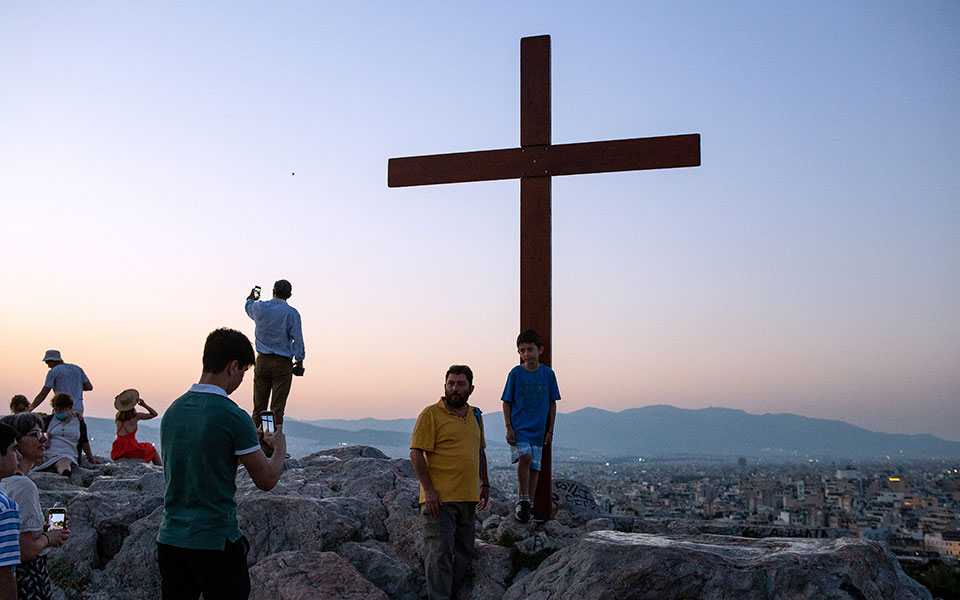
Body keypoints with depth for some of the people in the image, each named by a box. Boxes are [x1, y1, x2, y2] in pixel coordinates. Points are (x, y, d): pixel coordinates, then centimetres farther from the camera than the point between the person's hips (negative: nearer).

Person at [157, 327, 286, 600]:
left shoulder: (173, 411, 5)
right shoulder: (233, 417, -16)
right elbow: (266, 480, -9)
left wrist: (251, 441, 23)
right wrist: (279, 447, 11)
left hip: (169, 539, 7)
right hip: (215, 543, -6)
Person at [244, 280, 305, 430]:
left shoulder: (260, 308, 3)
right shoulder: (291, 313, -8)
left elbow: (248, 307, 28)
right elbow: (298, 340, -9)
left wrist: (252, 298, 49)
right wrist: (299, 360, 3)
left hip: (262, 361, 3)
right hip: (282, 364, -3)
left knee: (259, 406, 8)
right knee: (277, 408, -2)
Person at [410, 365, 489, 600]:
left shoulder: (475, 416, 14)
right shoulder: (431, 414, -6)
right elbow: (416, 453, -10)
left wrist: (484, 484, 20)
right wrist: (429, 490, -16)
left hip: (468, 498, 7)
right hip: (439, 499, -6)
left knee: (463, 554, 11)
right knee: (440, 552, -8)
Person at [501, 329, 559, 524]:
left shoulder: (548, 374, 2)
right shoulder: (515, 373, -3)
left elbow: (552, 403, 10)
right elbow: (506, 402, 2)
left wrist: (550, 430, 7)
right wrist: (509, 428, -6)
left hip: (538, 429, 3)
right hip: (519, 426, -3)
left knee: (534, 467, 5)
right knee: (525, 457, -24)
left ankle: (529, 505, 17)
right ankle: (523, 501, -13)